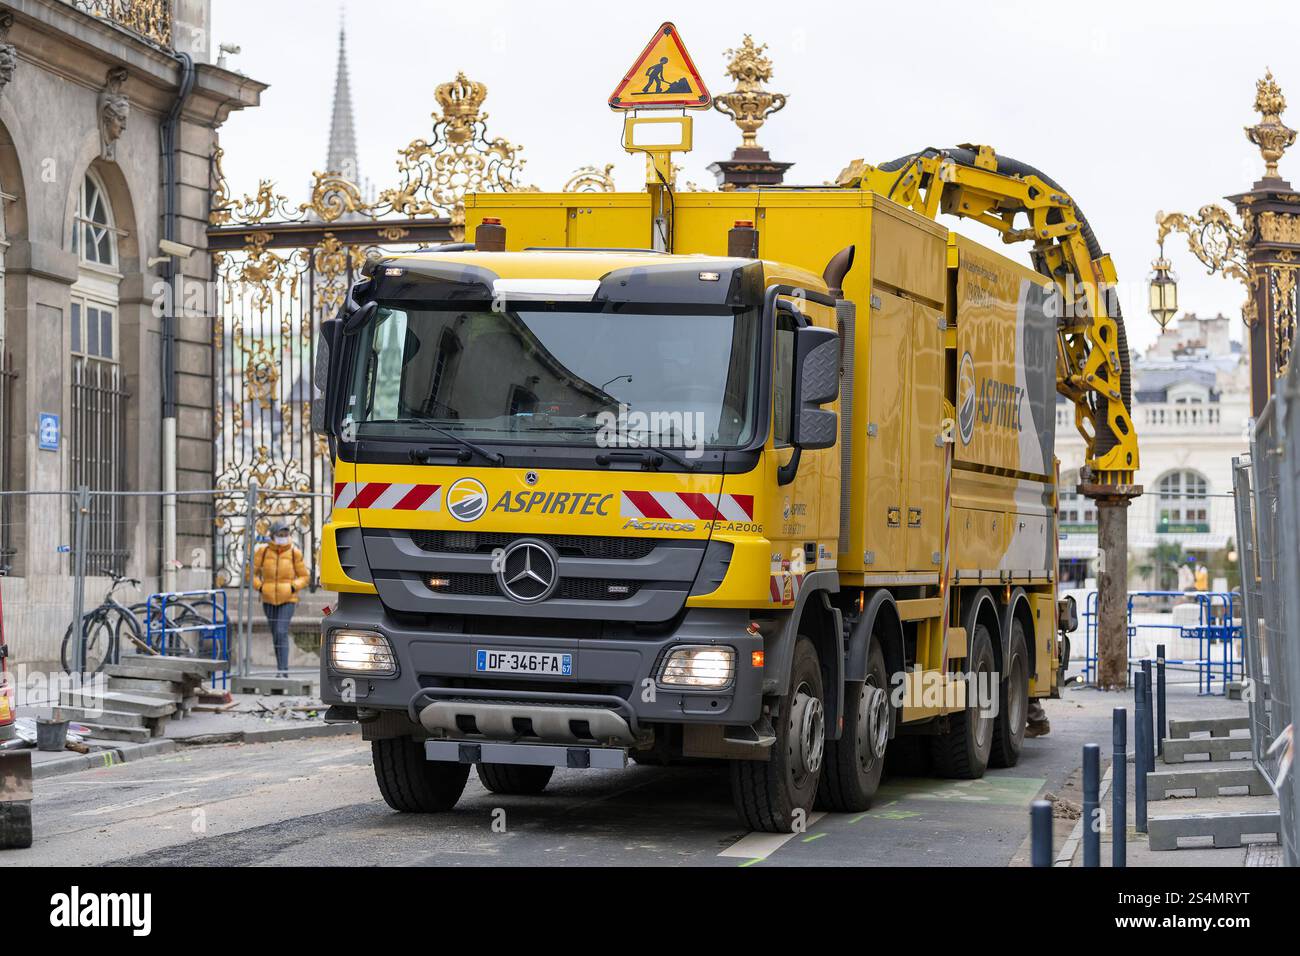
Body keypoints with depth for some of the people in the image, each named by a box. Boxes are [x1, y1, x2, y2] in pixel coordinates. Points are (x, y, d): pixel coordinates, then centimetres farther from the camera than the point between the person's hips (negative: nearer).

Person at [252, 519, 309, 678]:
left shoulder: (294, 552, -6)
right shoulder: (263, 551, -3)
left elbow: (303, 576, 4)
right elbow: (252, 572, 7)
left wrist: (293, 587, -13)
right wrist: (259, 587, -7)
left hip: (287, 600, -3)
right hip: (269, 600, 3)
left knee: (282, 633, -15)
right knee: (275, 635, 11)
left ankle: (283, 670, -17)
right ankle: (281, 667, 23)